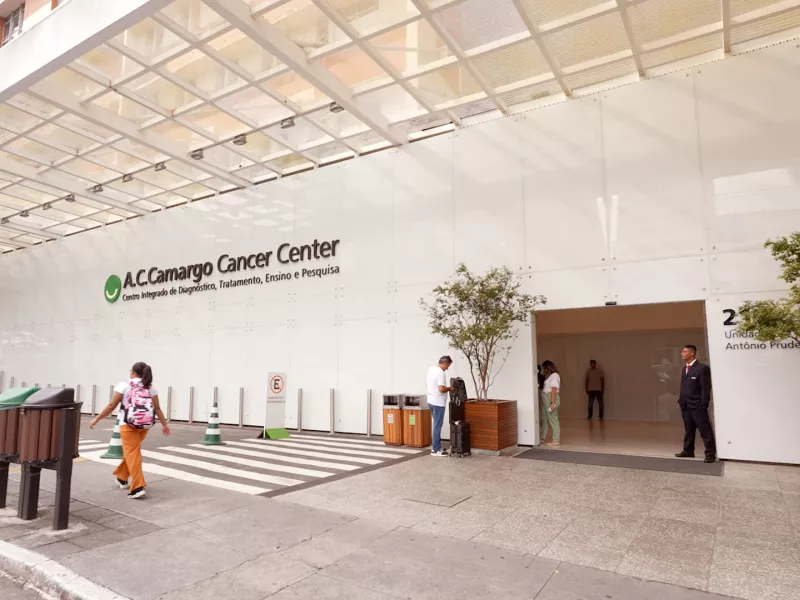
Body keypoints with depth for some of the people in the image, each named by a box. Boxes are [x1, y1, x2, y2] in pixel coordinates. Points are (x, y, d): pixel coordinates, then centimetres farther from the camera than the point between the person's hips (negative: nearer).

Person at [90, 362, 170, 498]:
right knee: (130, 451, 23)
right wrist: (164, 424, 10)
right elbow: (157, 408, 5)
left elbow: (111, 406, -7)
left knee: (132, 454, -5)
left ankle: (138, 487, -12)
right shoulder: (150, 388, 7)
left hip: (129, 424, -5)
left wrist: (96, 419, 3)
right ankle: (122, 478, 37)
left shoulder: (124, 385, -5)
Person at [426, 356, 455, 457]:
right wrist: (449, 389, -8)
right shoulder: (440, 372, -20)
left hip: (431, 401, 10)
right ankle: (435, 450, 3)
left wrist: (446, 388, 15)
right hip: (438, 403, -10)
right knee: (437, 426, -2)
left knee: (436, 425, 17)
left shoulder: (431, 369, 10)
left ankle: (436, 446, 23)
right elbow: (441, 389, -26)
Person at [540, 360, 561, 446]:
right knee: (544, 419, 15)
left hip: (551, 399, -10)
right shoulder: (550, 376, 18)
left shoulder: (554, 375, -11)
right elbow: (546, 389, 11)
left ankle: (556, 441, 0)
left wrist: (552, 403, -22)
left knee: (553, 419, -5)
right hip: (546, 399, 10)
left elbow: (554, 390, -18)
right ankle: (542, 439, 23)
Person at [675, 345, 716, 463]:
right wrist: (681, 400, 10)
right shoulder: (684, 369, 16)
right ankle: (688, 451, 22)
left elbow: (706, 388, -13)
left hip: (697, 405, -8)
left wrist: (703, 404, -16)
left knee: (705, 430, 0)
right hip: (686, 406, 8)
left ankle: (710, 453, 7)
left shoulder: (702, 368, -10)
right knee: (689, 430, 14)